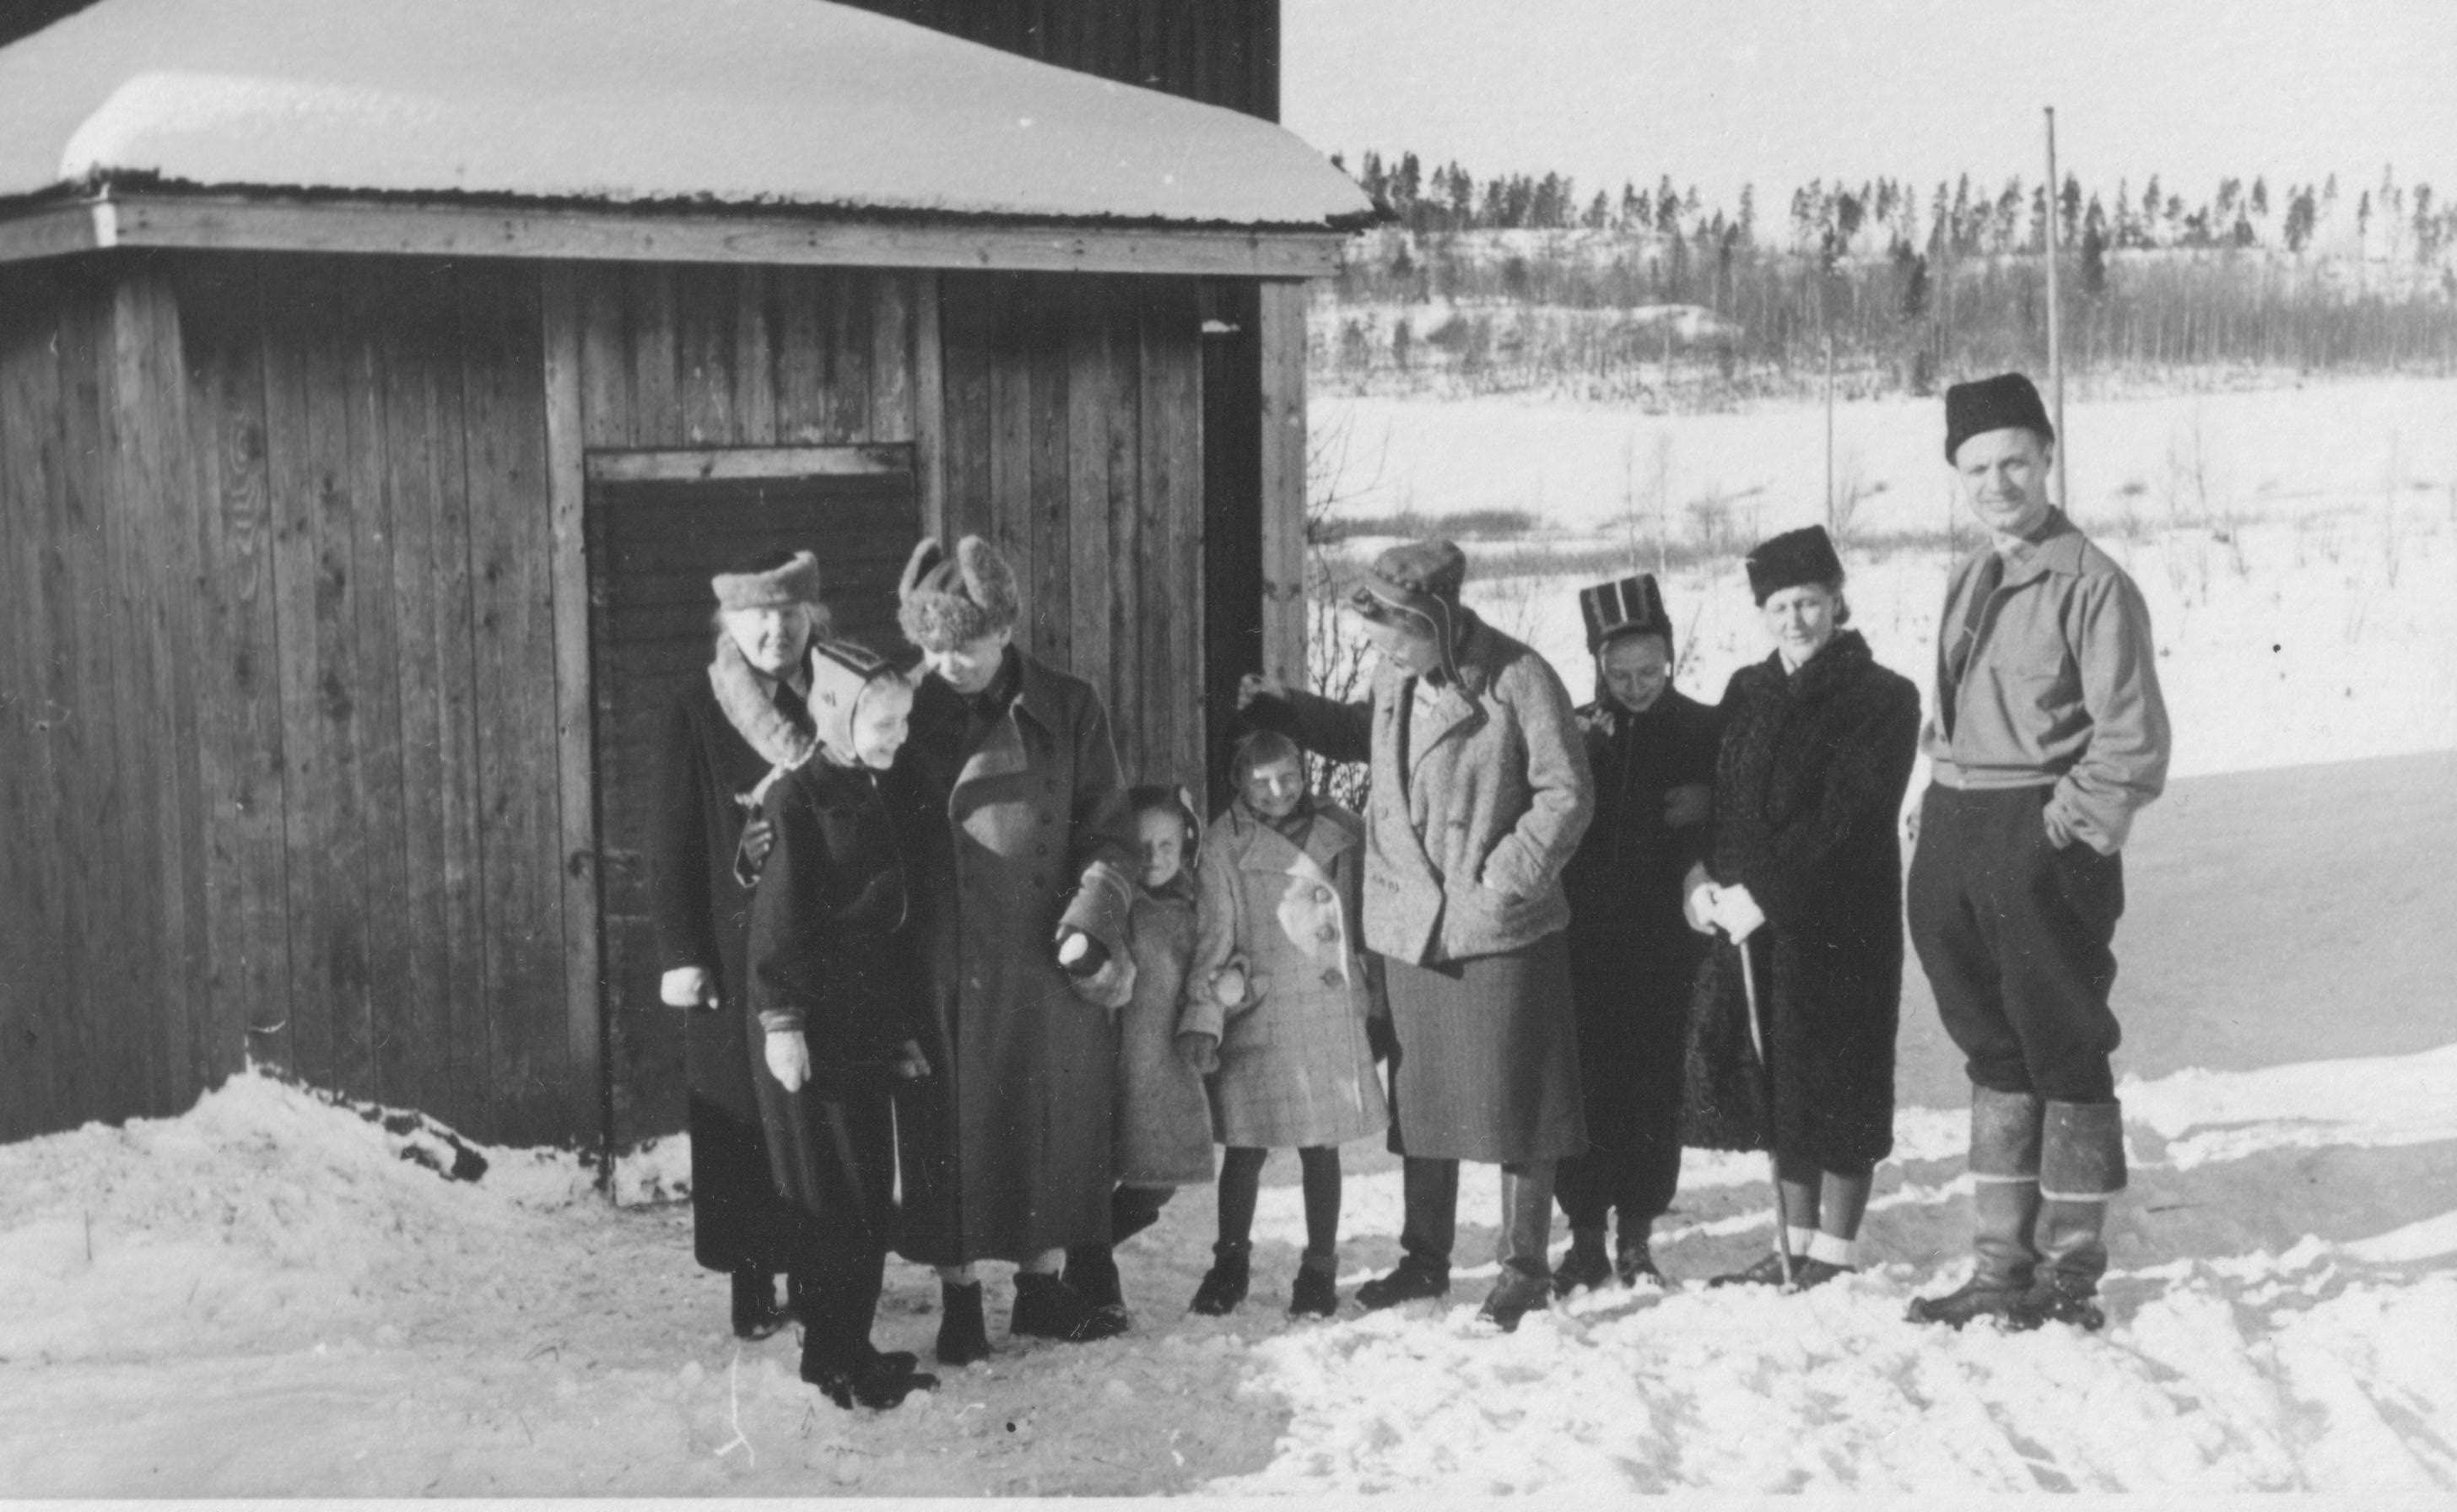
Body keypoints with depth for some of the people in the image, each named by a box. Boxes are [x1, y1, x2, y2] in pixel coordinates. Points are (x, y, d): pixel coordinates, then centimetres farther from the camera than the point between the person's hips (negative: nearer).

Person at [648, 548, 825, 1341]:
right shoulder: (698, 713, -1)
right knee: (741, 1120, 2)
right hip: (735, 951, -2)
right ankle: (753, 1285, 12)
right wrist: (680, 954, -8)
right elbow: (673, 842, -1)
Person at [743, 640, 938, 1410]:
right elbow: (777, 918, -14)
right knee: (831, 1201, -3)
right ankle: (831, 1358, 6)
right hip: (812, 1030, -8)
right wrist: (781, 1018, -17)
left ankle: (852, 1348, 21)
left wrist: (902, 1027, 19)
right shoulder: (795, 800, -11)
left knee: (871, 1196, 11)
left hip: (868, 1032, 8)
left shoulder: (875, 800, 14)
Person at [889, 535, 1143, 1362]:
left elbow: (1111, 833, 1)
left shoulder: (1066, 710, -1)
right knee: (945, 1131, 5)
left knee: (1053, 1123, 10)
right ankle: (958, 1296, 19)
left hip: (1043, 965, 1)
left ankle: (1042, 1285, 27)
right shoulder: (907, 709, -1)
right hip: (938, 969, 0)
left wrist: (1092, 923, -13)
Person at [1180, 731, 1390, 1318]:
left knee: (1321, 1147, 6)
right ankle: (1230, 1263, 19)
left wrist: (1377, 997, 14)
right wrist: (1204, 1019, -10)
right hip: (1258, 1020, -2)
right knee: (1246, 1149, 3)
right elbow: (1212, 939, -4)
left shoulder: (1343, 834, 6)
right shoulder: (1226, 847, -3)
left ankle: (1320, 1270, 18)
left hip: (1332, 1014, 2)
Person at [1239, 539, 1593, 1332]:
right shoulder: (1394, 677, 4)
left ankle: (1525, 1267, 14)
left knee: (1510, 1099, 2)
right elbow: (1364, 733, 25)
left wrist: (1505, 879, -18)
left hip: (1501, 934, -6)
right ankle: (1425, 1258, 27)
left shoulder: (1518, 681, -15)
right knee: (1418, 1096, 14)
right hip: (1410, 930, 6)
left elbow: (1567, 793, -12)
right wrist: (1285, 709, 11)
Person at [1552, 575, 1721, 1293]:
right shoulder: (1576, 733, 6)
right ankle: (1586, 1239, 9)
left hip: (1666, 943, -1)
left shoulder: (1703, 731, 4)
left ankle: (1636, 1239, 13)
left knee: (1654, 1087, 2)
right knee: (1587, 1084, -1)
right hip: (1586, 943, 1)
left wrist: (1703, 807, -15)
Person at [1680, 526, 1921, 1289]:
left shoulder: (1883, 699, -6)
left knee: (1838, 1090, 0)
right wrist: (1700, 875, -5)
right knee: (1772, 1082, 10)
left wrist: (1762, 894, -19)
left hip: (1840, 927, -6)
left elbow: (1848, 822, -14)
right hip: (1750, 918, 6)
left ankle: (1833, 1255, 9)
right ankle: (1794, 1245, 21)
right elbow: (1713, 795, 13)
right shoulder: (1747, 692, 13)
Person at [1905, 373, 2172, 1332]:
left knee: (2065, 1053, 2)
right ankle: (2001, 1265, 20)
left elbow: (2132, 746, -12)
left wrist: (2067, 828, -14)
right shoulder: (1969, 582, 14)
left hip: (2043, 845, -7)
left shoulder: (2092, 584, -10)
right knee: (1995, 1054, 13)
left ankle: (2070, 1275, 11)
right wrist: (1938, 807, 11)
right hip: (1955, 844, 8)